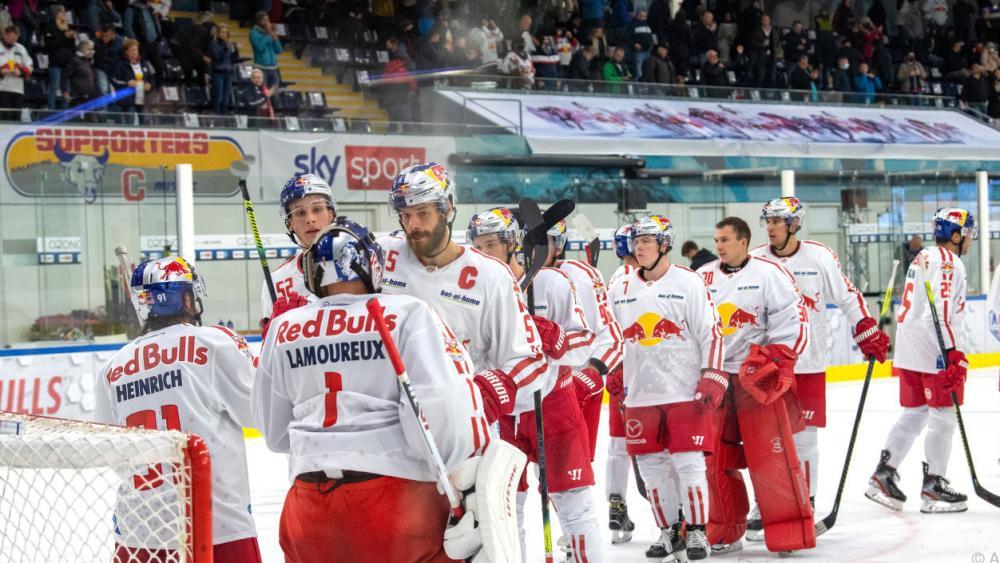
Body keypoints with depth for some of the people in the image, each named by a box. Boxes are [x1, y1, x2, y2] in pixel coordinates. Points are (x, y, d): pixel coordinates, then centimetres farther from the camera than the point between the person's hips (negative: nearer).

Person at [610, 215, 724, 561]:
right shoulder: (620, 290, 9)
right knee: (651, 465, 6)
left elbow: (711, 333, -4)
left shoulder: (688, 283, -3)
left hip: (686, 393, -4)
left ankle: (696, 530, 9)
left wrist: (712, 379, -10)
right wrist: (616, 383, 15)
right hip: (641, 396, 4)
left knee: (689, 464, -4)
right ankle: (668, 531, 19)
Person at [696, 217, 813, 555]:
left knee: (773, 457, -8)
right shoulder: (702, 278, 9)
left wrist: (777, 359, -15)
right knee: (716, 459, 6)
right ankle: (725, 535, 17)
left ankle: (792, 532, 0)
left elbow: (793, 317, -7)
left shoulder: (768, 273, -5)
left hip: (758, 377, -5)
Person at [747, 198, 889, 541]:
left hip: (808, 364, -1)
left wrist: (868, 332, 5)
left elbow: (846, 296, 6)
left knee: (804, 437, 1)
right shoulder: (754, 261, 0)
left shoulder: (820, 257, -3)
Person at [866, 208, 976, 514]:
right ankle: (933, 486, 1)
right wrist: (951, 354, -27)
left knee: (914, 413, 15)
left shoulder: (925, 257, 17)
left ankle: (883, 475, 14)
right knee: (943, 417, -2)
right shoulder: (948, 263, -13)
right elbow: (939, 311, -24)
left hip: (908, 348, 10)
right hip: (933, 350, -10)